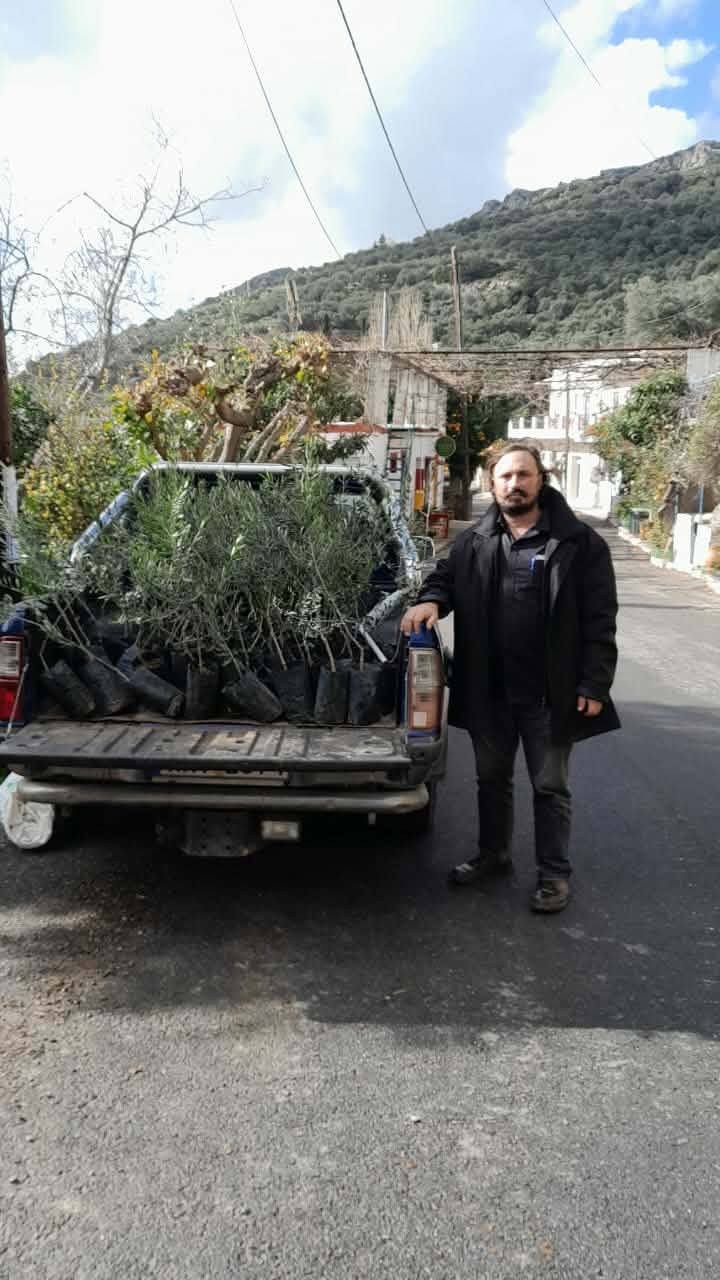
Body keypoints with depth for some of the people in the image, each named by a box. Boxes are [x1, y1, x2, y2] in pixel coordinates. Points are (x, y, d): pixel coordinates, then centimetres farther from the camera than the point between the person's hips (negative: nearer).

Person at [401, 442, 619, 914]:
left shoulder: (579, 543, -6)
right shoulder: (473, 543, 4)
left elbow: (600, 620, -8)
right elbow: (444, 578, 18)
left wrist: (594, 685, -12)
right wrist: (431, 601, -6)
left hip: (550, 693, -4)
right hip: (488, 691, 4)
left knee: (550, 786, 9)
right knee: (492, 777, 20)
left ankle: (555, 873, 25)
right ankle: (494, 854, 39)